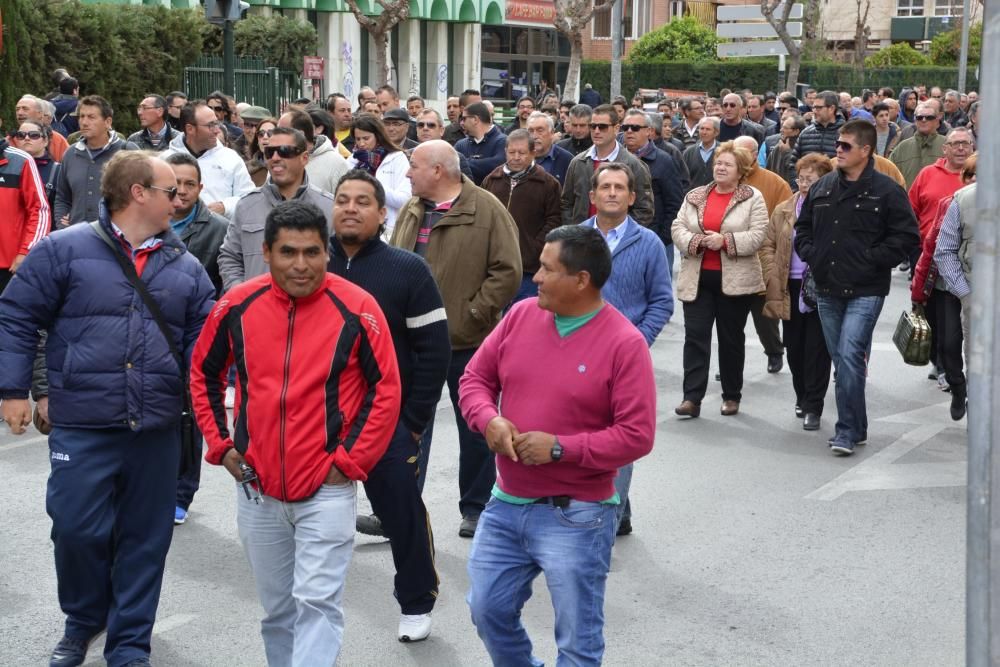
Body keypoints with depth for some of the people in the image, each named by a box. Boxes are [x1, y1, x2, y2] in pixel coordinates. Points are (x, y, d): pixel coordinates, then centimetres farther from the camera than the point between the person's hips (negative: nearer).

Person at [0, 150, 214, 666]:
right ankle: (83, 619, 29)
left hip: (157, 431, 3)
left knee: (144, 539, 8)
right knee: (77, 530, 1)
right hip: (81, 427, -3)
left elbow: (202, 341, 14)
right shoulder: (65, 249, -3)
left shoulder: (186, 267, 10)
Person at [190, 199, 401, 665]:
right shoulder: (237, 306, -2)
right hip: (257, 489, 4)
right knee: (277, 607, 16)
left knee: (317, 603, -7)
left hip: (326, 489, -3)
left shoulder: (356, 309, -11)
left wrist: (351, 460, -9)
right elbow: (203, 373, 13)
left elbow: (386, 390, -6)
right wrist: (220, 444, 5)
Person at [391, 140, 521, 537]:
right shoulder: (411, 212, 9)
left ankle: (476, 507, 22)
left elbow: (507, 271, -14)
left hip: (467, 341, -5)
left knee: (475, 428, 9)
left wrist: (474, 313, -15)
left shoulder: (486, 210, -10)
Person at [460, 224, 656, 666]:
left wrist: (560, 448, -22)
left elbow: (637, 436, -17)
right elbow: (476, 378, 9)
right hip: (505, 505, 6)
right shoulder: (521, 316, 1)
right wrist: (489, 419, -12)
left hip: (575, 518, -5)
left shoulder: (624, 343, -15)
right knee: (488, 610, 16)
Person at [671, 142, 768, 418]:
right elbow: (678, 228, 4)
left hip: (734, 280, -2)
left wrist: (725, 241, -20)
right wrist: (695, 242, -15)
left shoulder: (753, 198, 0)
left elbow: (757, 235, -9)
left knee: (731, 339, 8)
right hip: (697, 279, 2)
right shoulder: (695, 196, 11)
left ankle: (732, 396, 20)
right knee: (695, 336, -4)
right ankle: (692, 397, -5)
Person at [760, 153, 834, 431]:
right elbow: (768, 245, 11)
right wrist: (773, 277, 1)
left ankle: (813, 407, 7)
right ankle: (802, 398, 30)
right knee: (794, 346, 12)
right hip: (790, 288, 5)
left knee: (817, 348, 0)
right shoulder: (784, 210, 8)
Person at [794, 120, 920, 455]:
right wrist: (810, 254, 5)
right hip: (827, 289, 6)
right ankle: (856, 428, 23)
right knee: (840, 360, 11)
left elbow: (907, 236, -7)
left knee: (850, 356, -16)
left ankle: (847, 430, -8)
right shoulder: (822, 187, 10)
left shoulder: (887, 191, -6)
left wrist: (871, 259, -13)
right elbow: (803, 227, 22)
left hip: (865, 292, -6)